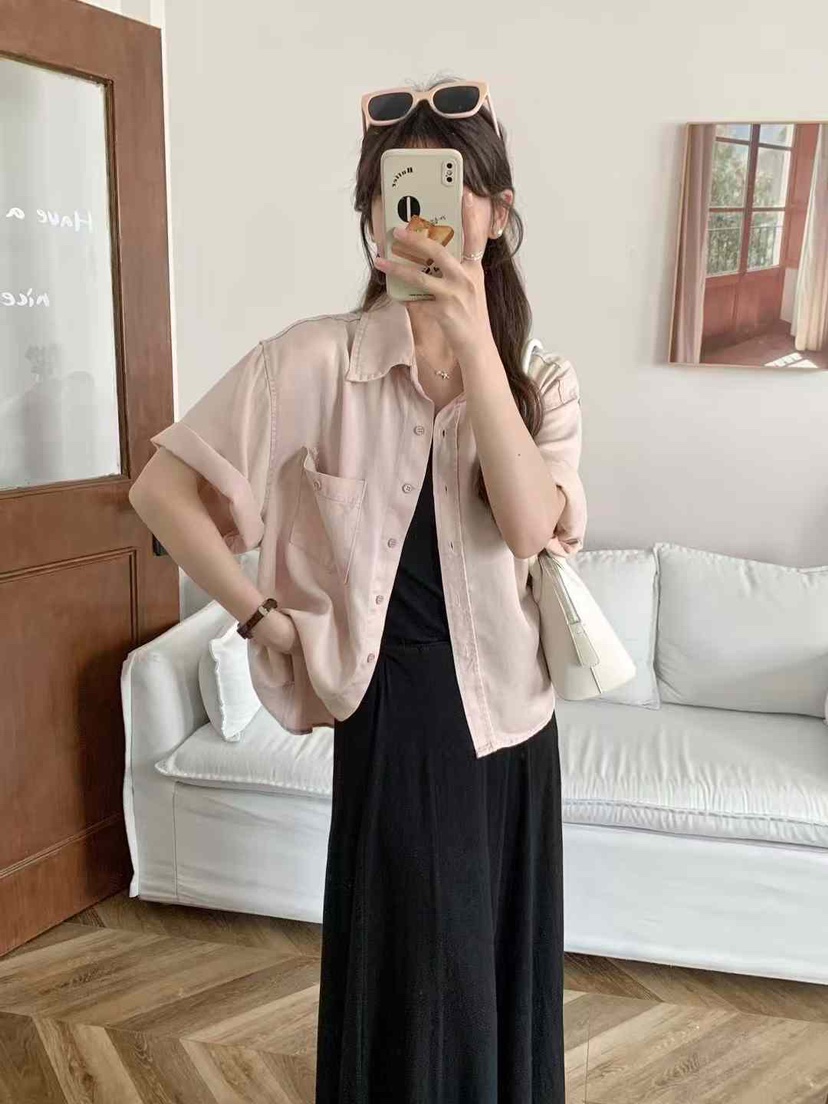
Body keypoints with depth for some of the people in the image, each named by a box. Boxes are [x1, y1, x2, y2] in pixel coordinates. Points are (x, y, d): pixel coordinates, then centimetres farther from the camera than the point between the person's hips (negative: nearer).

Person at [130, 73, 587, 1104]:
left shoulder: (541, 377, 0)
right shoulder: (319, 359, -13)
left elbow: (529, 526, -19)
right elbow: (162, 489, -11)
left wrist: (475, 343, -25)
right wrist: (264, 620, -10)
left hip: (511, 709, 4)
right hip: (400, 708, -4)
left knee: (508, 974, 21)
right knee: (414, 981, 12)